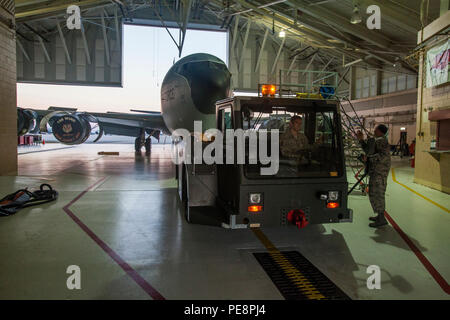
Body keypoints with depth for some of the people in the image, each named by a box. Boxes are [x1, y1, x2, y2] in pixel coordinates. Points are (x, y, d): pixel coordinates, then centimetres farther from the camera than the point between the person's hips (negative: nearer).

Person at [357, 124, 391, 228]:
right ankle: (380, 216, 26)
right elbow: (368, 150, 24)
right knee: (374, 193, 17)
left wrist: (369, 158, -20)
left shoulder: (381, 141, -14)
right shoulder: (377, 140, 17)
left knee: (376, 193, -9)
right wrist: (361, 140, 16)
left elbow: (384, 156, -26)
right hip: (376, 171, 11)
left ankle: (381, 219, -5)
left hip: (379, 171, -11)